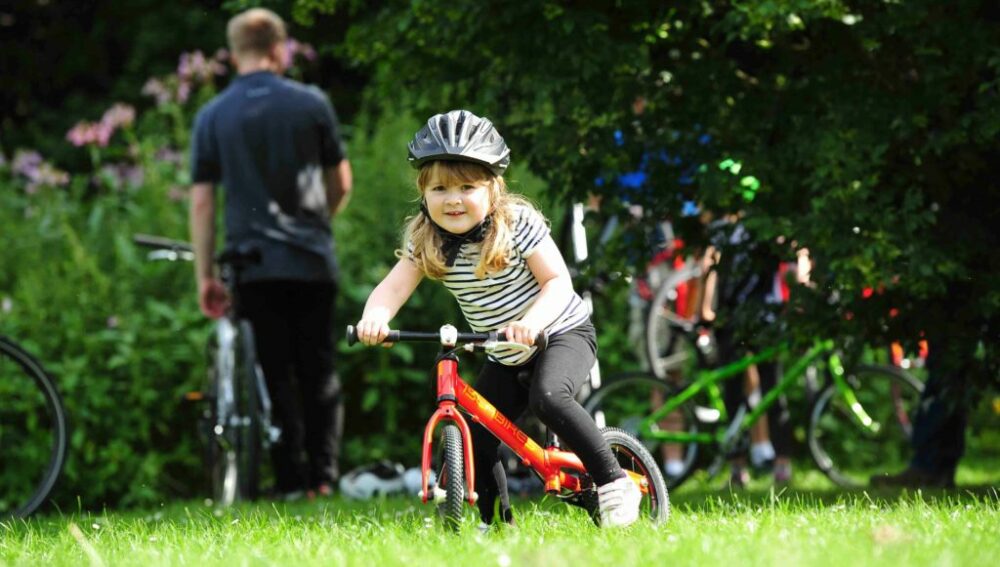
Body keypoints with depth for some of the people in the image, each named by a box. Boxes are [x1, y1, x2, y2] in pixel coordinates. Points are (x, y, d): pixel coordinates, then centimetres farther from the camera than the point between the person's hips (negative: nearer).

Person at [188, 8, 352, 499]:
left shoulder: (212, 117, 1)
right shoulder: (312, 104, 1)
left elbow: (202, 201, 0)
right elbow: (341, 184, 7)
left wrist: (205, 276, 5)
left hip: (254, 265, 0)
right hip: (313, 261, 0)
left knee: (276, 374, 4)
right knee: (319, 372, 8)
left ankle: (291, 481, 0)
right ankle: (324, 475, 2)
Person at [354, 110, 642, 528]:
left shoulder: (517, 223, -19)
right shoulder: (425, 242, -8)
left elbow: (558, 282, -21)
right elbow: (393, 286, -17)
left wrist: (530, 323, -41)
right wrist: (374, 317, -40)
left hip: (562, 333, -6)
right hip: (506, 357, 6)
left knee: (547, 397, -33)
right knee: (475, 438, -3)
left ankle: (614, 483, -22)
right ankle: (496, 525, 16)